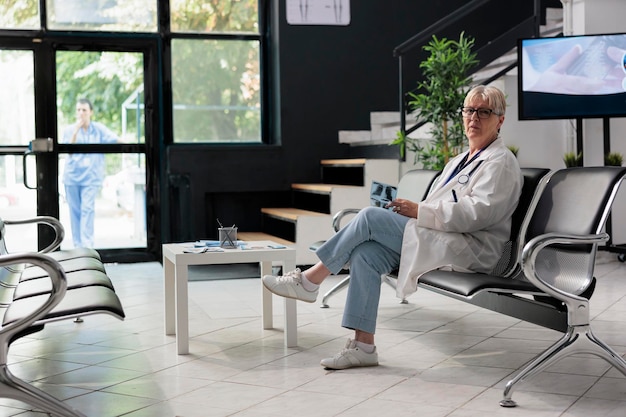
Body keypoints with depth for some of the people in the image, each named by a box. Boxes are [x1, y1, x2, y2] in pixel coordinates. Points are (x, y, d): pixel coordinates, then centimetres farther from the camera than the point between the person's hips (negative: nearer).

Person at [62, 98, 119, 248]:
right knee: (75, 211, 5)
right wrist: (76, 131, -13)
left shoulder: (99, 129, 4)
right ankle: (77, 245, 14)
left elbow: (116, 141, 2)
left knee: (87, 209, -14)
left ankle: (87, 245, -18)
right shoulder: (69, 130, 5)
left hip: (91, 176, -2)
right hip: (72, 175, 2)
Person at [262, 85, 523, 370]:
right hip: (438, 241, 9)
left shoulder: (501, 163, -2)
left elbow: (477, 213, -17)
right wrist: (410, 210, 5)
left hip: (469, 250, -9)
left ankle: (308, 281, -9)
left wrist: (419, 211, -15)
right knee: (365, 254, -16)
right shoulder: (460, 160, 27)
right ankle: (363, 346, -14)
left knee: (371, 217, -19)